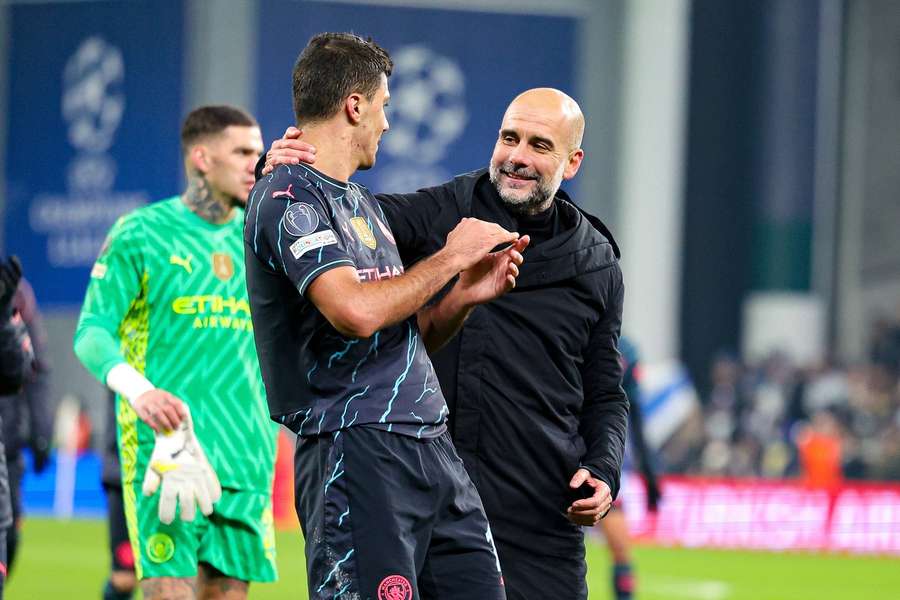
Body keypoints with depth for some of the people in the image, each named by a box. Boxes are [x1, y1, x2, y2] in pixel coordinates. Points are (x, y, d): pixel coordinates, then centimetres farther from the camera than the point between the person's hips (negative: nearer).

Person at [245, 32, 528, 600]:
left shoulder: (363, 202, 24)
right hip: (353, 446, -9)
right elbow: (356, 311, -22)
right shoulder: (288, 197, -7)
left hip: (433, 445, 9)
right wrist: (450, 259, -8)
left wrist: (465, 295, 7)